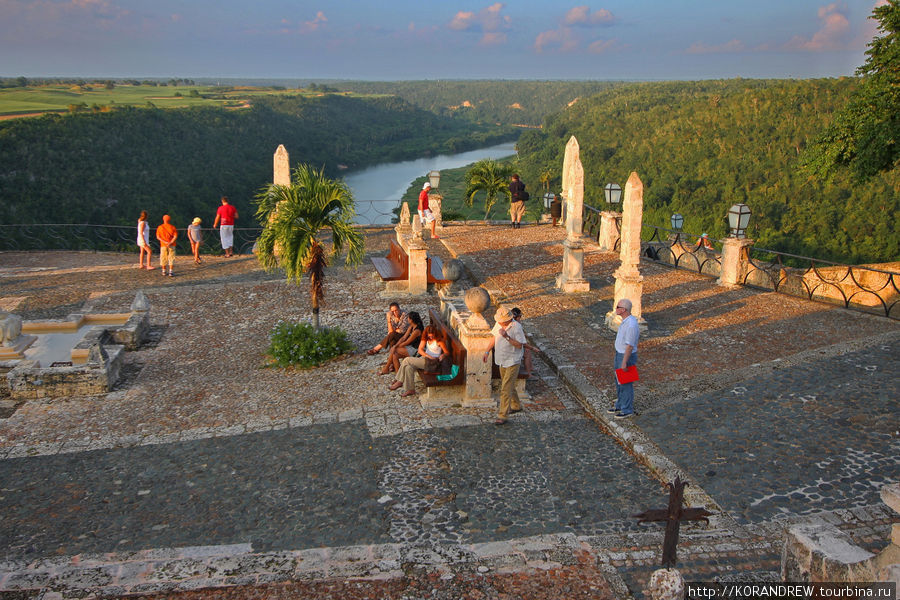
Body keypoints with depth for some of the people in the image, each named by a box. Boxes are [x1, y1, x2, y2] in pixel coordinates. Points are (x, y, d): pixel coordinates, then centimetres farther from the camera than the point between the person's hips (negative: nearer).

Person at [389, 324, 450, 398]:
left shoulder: (439, 341, -14)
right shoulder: (425, 338, 3)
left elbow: (447, 353, -7)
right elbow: (420, 350, -3)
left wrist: (443, 355, -30)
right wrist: (429, 356, -18)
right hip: (425, 357, 7)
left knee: (407, 360, -17)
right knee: (408, 367, -20)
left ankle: (399, 382, -5)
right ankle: (410, 389, -14)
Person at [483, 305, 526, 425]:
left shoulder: (516, 327, -22)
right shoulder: (498, 324, -2)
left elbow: (519, 345, -22)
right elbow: (494, 337, 13)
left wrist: (507, 337, -33)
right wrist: (487, 351, 10)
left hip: (512, 362, -7)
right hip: (502, 360, 7)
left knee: (506, 389, -9)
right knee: (509, 385, 23)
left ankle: (502, 416, -5)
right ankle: (516, 406, 43)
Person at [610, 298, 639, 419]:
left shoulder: (631, 325, -28)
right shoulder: (625, 320, 3)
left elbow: (630, 346, -25)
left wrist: (624, 363, -21)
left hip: (627, 357, -10)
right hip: (619, 354, 10)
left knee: (626, 383, 3)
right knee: (619, 381, 19)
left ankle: (627, 410, 16)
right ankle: (620, 405, 33)